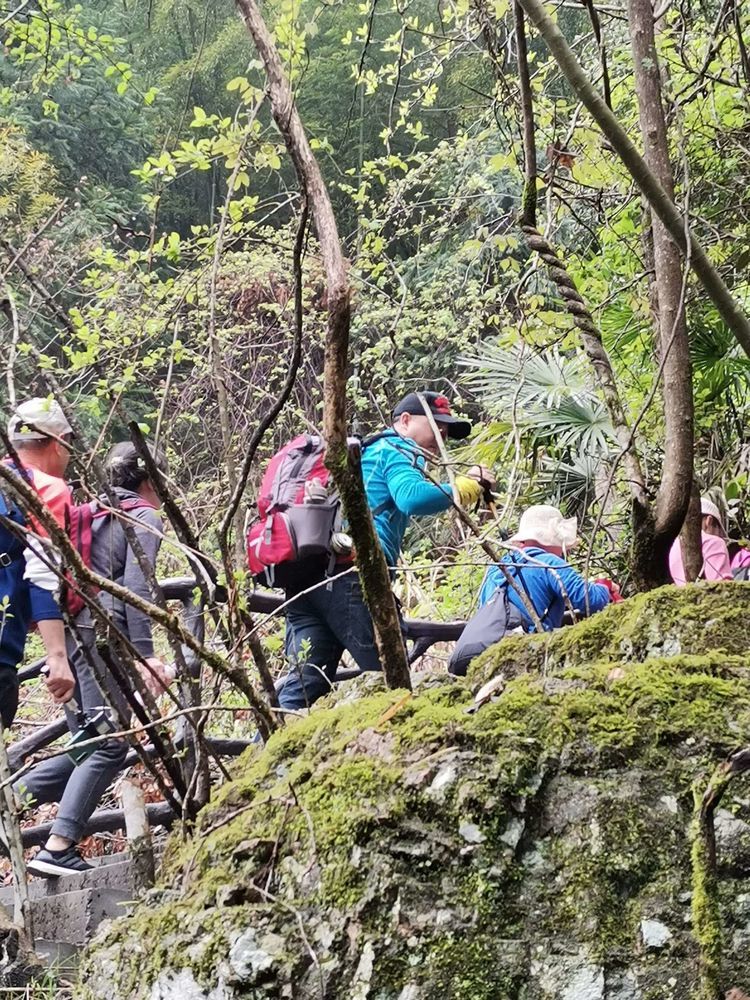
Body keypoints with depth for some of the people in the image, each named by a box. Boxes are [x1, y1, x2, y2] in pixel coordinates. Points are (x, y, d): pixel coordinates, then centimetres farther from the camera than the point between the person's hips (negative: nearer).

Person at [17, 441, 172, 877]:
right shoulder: (145, 516, 1)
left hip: (69, 632, 8)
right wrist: (145, 654, -17)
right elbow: (136, 586, -12)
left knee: (86, 746, 14)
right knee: (109, 746, -8)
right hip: (104, 635, -8)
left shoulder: (94, 514, 24)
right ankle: (58, 848, -17)